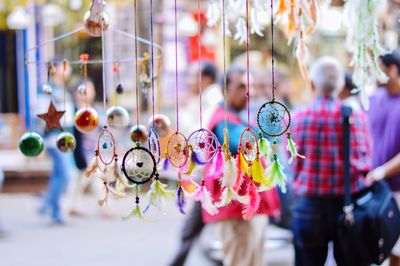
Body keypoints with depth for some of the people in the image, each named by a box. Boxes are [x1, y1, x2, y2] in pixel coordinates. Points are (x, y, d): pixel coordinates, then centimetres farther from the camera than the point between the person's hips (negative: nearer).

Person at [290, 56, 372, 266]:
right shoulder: (356, 117, -6)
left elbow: (293, 163, 0)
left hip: (308, 206, 0)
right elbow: (365, 161, -1)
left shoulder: (296, 119, -5)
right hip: (349, 206, 0)